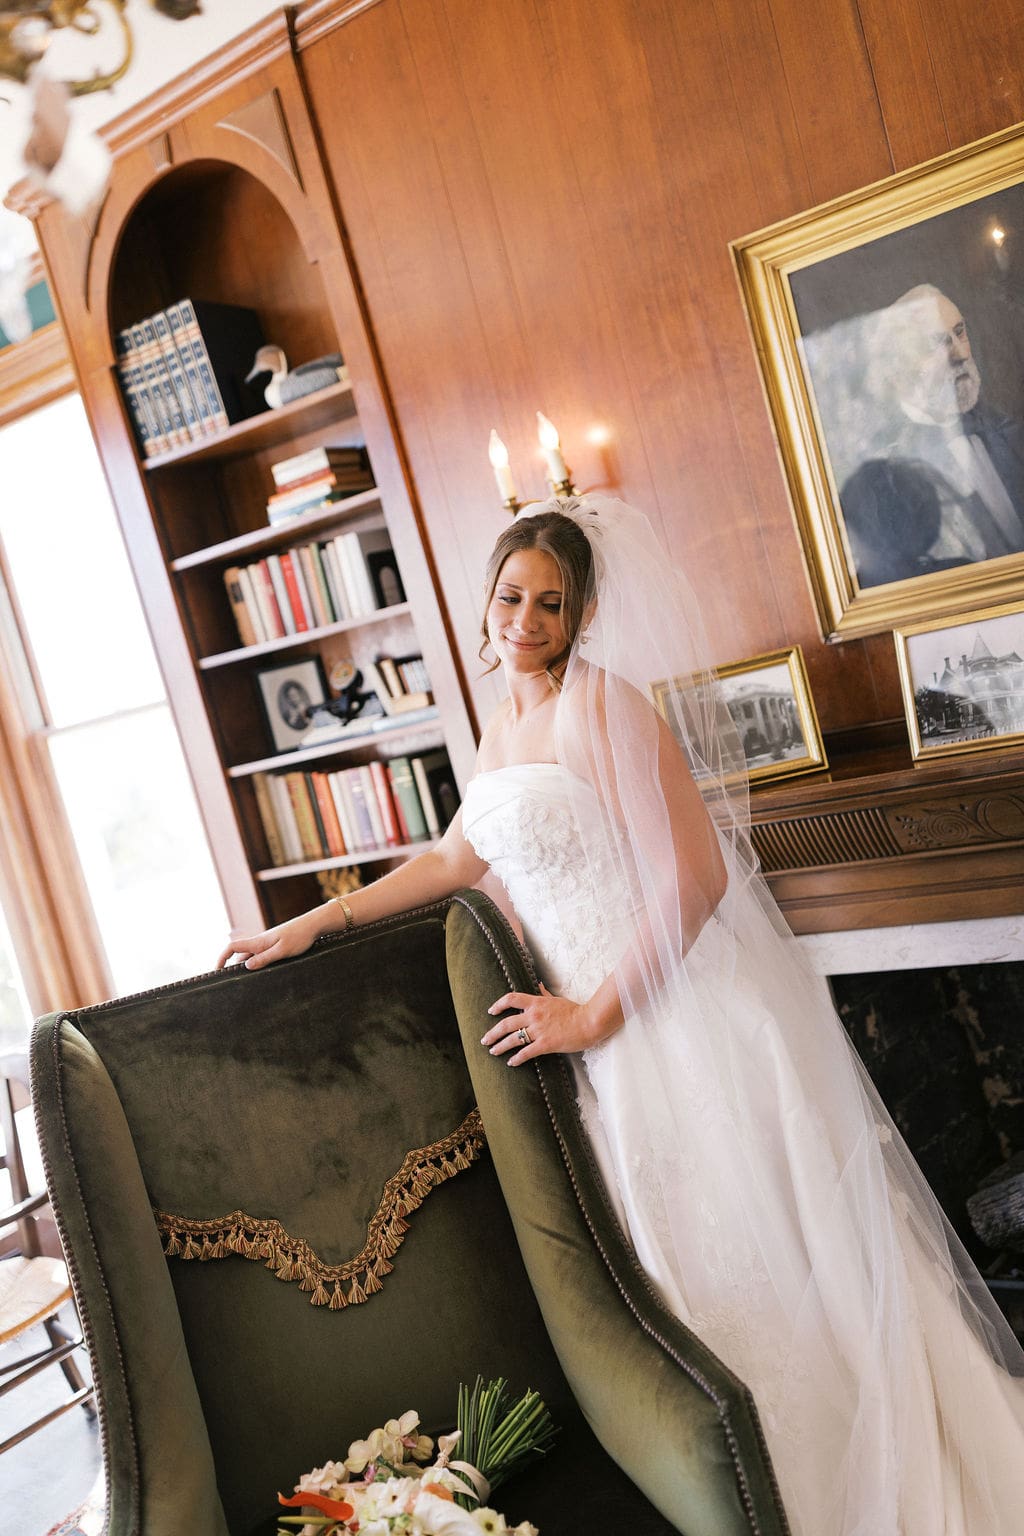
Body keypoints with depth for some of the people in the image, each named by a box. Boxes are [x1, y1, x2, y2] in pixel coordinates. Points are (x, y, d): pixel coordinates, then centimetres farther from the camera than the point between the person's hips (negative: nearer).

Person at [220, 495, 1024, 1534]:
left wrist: (597, 1016, -16)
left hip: (673, 1004, -8)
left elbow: (696, 876, -21)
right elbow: (457, 858, 22)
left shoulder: (600, 701, -15)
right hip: (593, 1016, 8)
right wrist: (314, 924, 19)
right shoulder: (503, 725, 10)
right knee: (677, 1254, 17)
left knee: (742, 1243, 4)